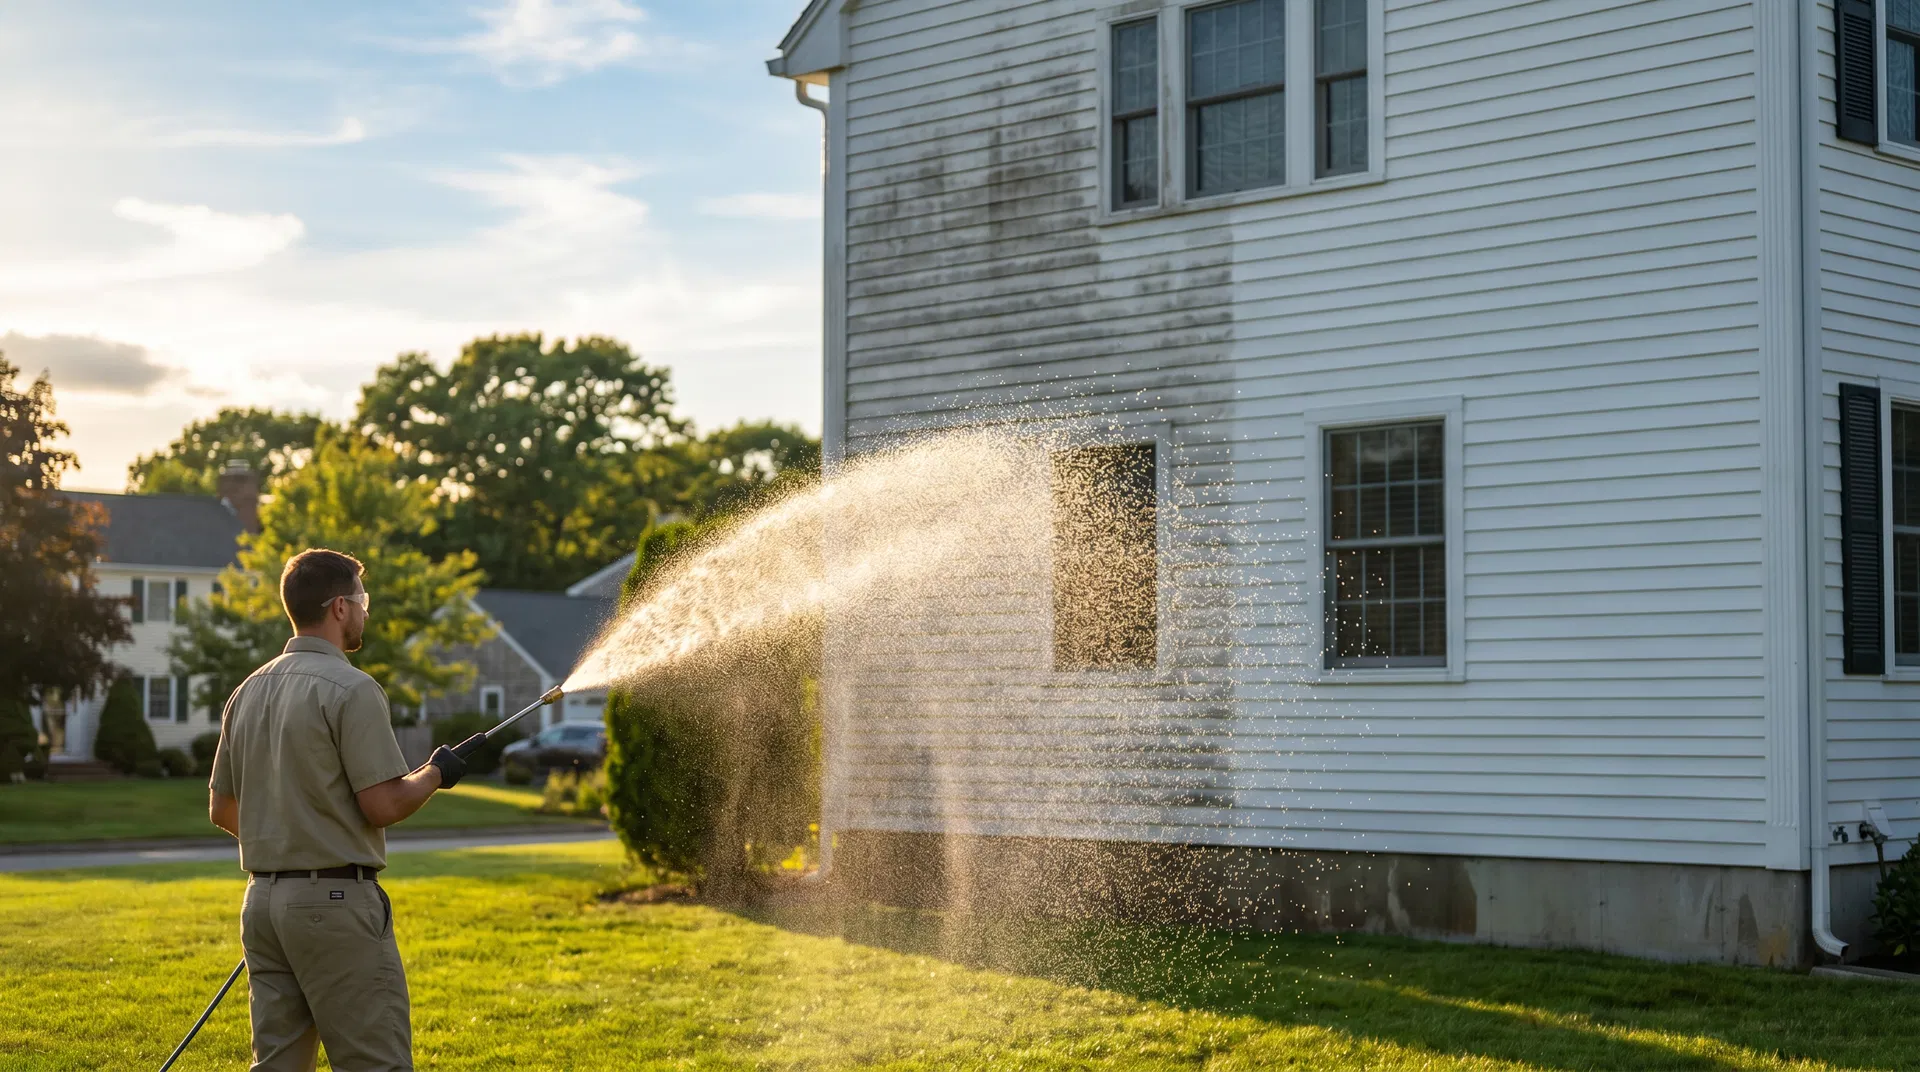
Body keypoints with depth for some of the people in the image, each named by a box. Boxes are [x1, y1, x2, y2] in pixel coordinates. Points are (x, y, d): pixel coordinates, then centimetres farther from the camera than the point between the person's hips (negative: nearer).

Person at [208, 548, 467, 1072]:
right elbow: (383, 805, -17)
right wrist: (435, 773, 2)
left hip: (264, 899, 8)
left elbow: (221, 809, 17)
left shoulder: (248, 691, 11)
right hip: (336, 899, -8)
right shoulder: (351, 689, -13)